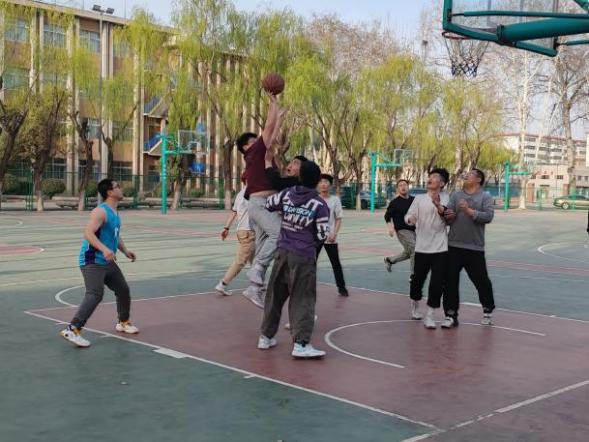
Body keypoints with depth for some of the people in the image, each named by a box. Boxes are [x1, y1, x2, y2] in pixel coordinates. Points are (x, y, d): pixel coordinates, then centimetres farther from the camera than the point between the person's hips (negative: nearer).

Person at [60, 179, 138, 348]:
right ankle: (72, 330, -22)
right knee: (95, 295, -23)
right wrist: (104, 249, -40)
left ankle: (123, 322, 38)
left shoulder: (115, 213, 14)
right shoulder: (101, 211, -16)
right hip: (92, 262, -10)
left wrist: (125, 250, 14)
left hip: (108, 262, 10)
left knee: (123, 290, 18)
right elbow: (88, 233, -28)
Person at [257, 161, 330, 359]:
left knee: (275, 295, 15)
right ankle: (301, 343, -10)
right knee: (302, 299, -3)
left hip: (282, 251, 5)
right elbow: (322, 235, -4)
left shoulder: (286, 194, 4)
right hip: (304, 256, -4)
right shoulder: (320, 205, -7)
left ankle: (266, 336, 23)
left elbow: (268, 205, 18)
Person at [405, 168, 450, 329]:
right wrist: (411, 219, -25)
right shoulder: (419, 198, 3)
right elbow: (408, 216, -1)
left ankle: (430, 316, 1)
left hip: (441, 248, -1)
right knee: (418, 279, 12)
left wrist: (438, 205, -27)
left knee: (437, 282, -8)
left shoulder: (446, 198, 1)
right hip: (422, 247, 1)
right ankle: (415, 306, 39)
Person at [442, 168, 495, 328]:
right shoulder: (456, 195, 10)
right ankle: (451, 315, 9)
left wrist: (469, 211, -21)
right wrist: (448, 216, -19)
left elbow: (489, 216, -13)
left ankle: (487, 311, 31)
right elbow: (448, 214, 4)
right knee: (451, 281, 1)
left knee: (481, 280, 9)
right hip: (454, 246, 2)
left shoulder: (486, 197, 1)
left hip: (475, 248, -2)